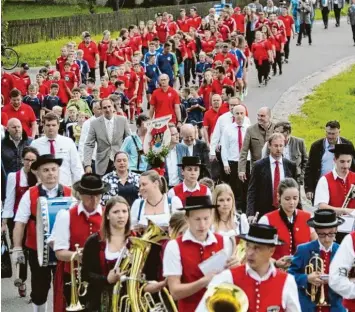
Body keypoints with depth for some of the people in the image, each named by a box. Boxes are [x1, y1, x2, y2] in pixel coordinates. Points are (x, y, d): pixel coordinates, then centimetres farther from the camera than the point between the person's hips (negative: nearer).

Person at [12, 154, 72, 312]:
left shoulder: (69, 193, -3)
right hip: (37, 251, 0)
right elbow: (20, 223, -4)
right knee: (39, 290, 11)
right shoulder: (30, 195, -4)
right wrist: (17, 248, -9)